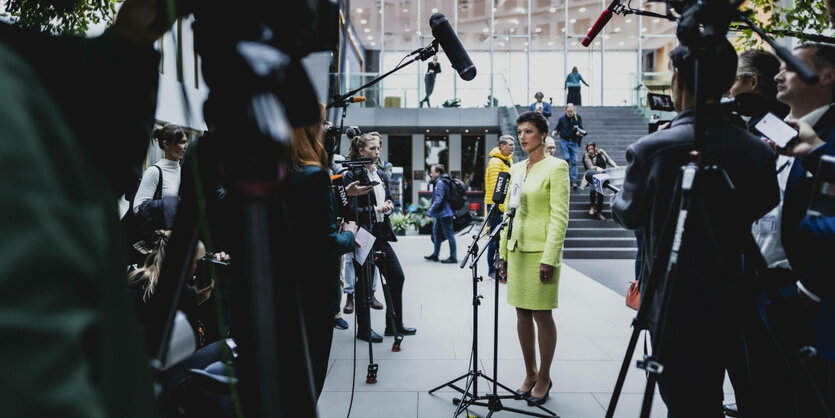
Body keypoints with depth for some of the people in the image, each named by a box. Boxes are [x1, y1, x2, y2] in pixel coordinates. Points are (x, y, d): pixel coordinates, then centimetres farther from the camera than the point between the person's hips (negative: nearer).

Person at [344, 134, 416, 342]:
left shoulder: (381, 176, 13)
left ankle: (395, 324, 24)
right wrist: (375, 210, -24)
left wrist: (389, 206, -2)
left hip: (381, 235, 8)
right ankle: (364, 330, 17)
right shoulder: (352, 176, -10)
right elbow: (350, 209, -16)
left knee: (397, 276, 10)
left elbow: (390, 199, 21)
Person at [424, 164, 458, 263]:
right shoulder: (444, 181, 13)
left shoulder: (440, 183, -19)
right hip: (441, 213, 11)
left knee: (449, 234, -4)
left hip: (444, 213, -11)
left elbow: (438, 200, -25)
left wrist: (429, 212, -20)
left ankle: (453, 257, 2)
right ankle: (435, 254, 27)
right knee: (436, 231, 18)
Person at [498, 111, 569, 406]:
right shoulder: (515, 170, 13)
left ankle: (544, 378, 17)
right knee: (522, 314, 10)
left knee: (542, 315, 2)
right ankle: (530, 373, 24)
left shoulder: (555, 167, -6)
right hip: (516, 249, 6)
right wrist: (503, 253, 12)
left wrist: (549, 258, -17)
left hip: (541, 249, -6)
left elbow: (560, 216, -12)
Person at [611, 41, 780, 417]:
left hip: (679, 311, -3)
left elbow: (627, 214, -1)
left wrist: (620, 190, 19)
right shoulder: (759, 151, -5)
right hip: (740, 311, 4)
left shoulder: (650, 150, -16)